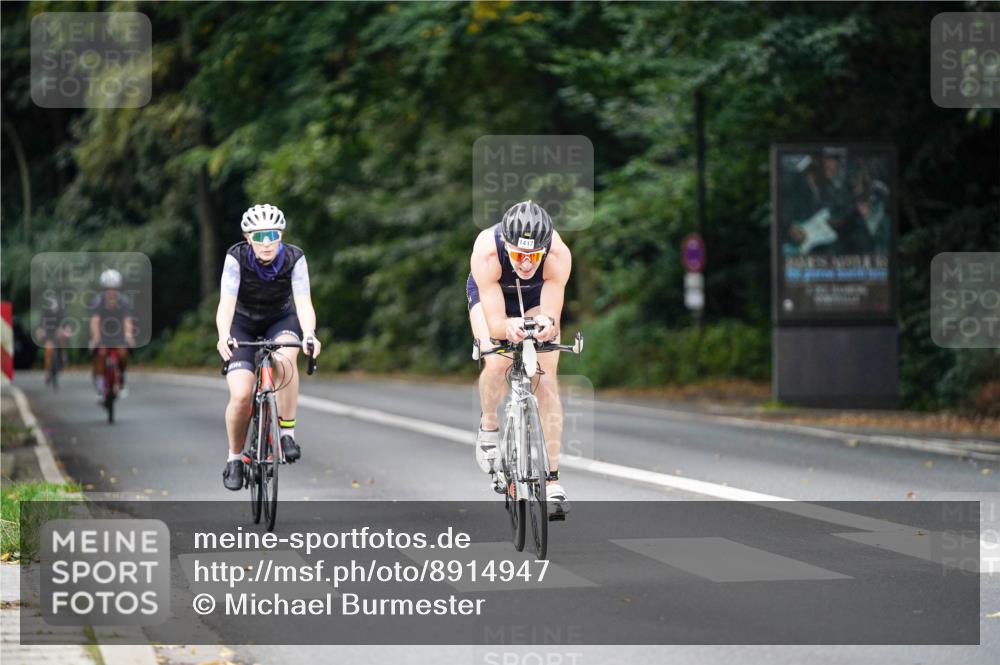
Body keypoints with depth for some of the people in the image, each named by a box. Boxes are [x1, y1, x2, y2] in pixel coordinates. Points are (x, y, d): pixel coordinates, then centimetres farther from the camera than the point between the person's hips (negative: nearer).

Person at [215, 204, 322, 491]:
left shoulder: (294, 259, -22)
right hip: (243, 324, 0)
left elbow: (304, 303, -32)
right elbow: (226, 303, -34)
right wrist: (223, 336, -54)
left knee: (284, 362, -36)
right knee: (241, 396, -19)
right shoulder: (236, 258, -24)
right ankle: (235, 457, 6)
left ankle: (288, 432, -20)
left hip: (281, 320, 0)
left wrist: (309, 334, -53)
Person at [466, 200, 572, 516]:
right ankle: (488, 425, 7)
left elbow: (553, 315, -37)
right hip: (490, 294, -1)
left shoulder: (559, 254, -38)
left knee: (547, 377, -12)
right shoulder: (486, 252, -41)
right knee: (497, 364, -26)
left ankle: (553, 480, -7)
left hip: (537, 298, 1)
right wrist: (509, 327, -63)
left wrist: (547, 323, -61)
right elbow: (494, 323, -40)